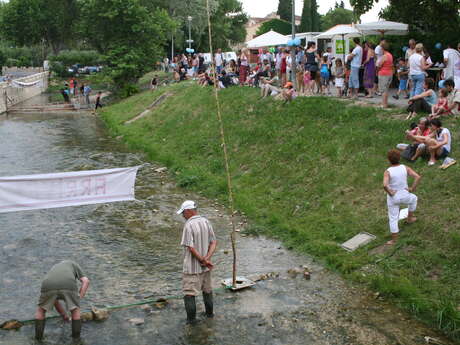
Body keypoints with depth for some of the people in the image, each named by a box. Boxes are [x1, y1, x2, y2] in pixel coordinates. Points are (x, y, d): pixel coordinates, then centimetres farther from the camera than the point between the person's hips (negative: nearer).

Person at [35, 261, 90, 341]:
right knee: (75, 310, 24)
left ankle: (38, 335, 27)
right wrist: (78, 299, 20)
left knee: (41, 310, 30)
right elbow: (86, 281, 22)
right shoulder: (72, 264, 40)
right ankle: (76, 337, 23)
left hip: (49, 286, 2)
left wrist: (63, 315, 57)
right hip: (68, 286, -2)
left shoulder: (53, 270, 45)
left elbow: (54, 300, 48)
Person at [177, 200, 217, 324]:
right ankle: (209, 313, 34)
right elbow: (214, 242, -1)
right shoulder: (206, 222, 1)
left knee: (189, 293, 4)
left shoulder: (189, 225, -20)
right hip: (205, 267, 7)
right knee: (207, 290, 21)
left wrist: (203, 260, -12)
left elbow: (190, 247, -22)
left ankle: (191, 319, 8)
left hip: (192, 266, -7)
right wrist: (207, 258, -12)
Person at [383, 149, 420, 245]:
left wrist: (390, 193, -17)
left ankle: (394, 240, 18)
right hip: (404, 196, 2)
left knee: (393, 219, 11)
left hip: (393, 198, -2)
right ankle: (410, 218, 48)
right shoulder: (405, 168, -10)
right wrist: (412, 189, -10)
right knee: (413, 198, 37)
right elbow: (418, 177, -19)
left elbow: (385, 185, -35)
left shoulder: (387, 172, -19)